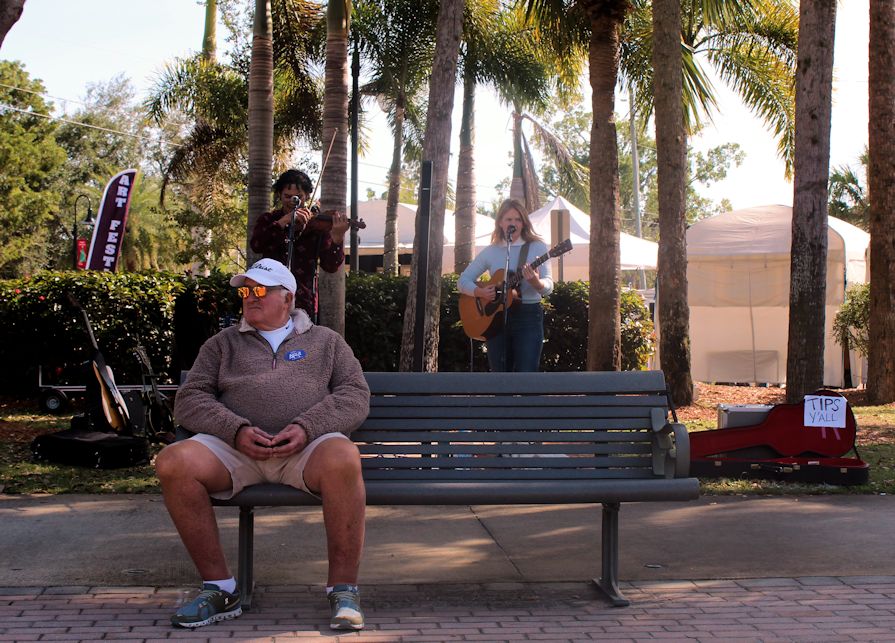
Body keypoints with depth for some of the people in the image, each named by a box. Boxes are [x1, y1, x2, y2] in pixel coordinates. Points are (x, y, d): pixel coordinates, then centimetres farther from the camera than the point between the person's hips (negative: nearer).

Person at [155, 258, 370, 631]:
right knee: (173, 462, -28)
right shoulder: (223, 344, 24)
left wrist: (307, 427, -11)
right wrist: (236, 430, -9)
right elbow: (189, 400, 12)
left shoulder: (325, 340, 22)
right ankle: (219, 589, -16)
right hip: (236, 446, 2)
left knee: (343, 459, -37)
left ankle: (343, 591, -24)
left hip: (308, 446, -2)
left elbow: (356, 394, 8)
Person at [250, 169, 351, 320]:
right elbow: (256, 245, -12)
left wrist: (337, 238, -27)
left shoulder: (316, 225, 2)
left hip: (304, 305, -2)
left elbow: (330, 266, -9)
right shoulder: (267, 220, 9)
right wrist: (284, 221, -22)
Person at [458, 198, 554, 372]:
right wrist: (479, 292, -8)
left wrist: (536, 282, -29)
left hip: (528, 317, -3)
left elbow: (548, 287, -6)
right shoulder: (491, 252, 9)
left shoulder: (537, 247, 2)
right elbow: (463, 280, 12)